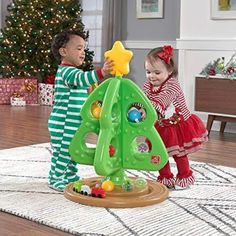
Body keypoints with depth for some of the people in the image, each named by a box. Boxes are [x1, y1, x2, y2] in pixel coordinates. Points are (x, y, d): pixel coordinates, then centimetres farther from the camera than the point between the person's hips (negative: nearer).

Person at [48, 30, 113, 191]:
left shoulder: (72, 72, 16)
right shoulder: (67, 72, -19)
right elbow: (82, 79, -39)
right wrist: (102, 72, -53)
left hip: (74, 124, 10)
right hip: (63, 124, -10)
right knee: (62, 152, -1)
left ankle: (71, 176, 33)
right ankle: (55, 179, 12)